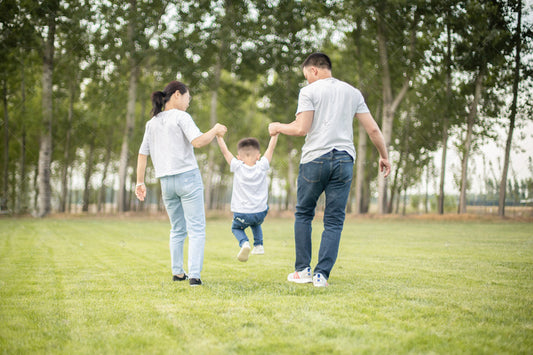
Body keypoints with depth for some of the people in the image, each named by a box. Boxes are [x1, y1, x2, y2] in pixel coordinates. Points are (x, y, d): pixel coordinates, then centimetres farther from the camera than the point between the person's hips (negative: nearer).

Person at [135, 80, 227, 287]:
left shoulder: (152, 123, 14)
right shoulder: (181, 117, -5)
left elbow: (142, 154, 13)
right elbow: (198, 141, -19)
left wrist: (140, 182, 16)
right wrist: (215, 130, -3)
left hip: (166, 182, 6)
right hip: (188, 177, -6)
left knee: (177, 230, 18)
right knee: (196, 229, -3)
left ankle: (177, 272, 19)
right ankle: (194, 275, -11)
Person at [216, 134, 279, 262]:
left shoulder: (237, 167, -8)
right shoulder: (262, 167, -5)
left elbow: (225, 151, -2)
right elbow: (270, 149, 3)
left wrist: (219, 136, 4)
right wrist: (275, 134, 10)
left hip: (242, 214, -3)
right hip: (260, 212, 3)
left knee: (236, 228, 23)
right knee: (255, 224, 35)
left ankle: (244, 243, -6)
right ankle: (259, 245, 20)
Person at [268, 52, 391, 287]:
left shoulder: (309, 92, 1)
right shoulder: (353, 92, 15)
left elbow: (301, 129, -9)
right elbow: (373, 129, 11)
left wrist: (278, 127, 9)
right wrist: (384, 156, 22)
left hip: (315, 159, -3)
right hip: (344, 160, 3)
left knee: (303, 214, 13)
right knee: (334, 220, 4)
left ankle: (303, 270, 14)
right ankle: (322, 274, -2)